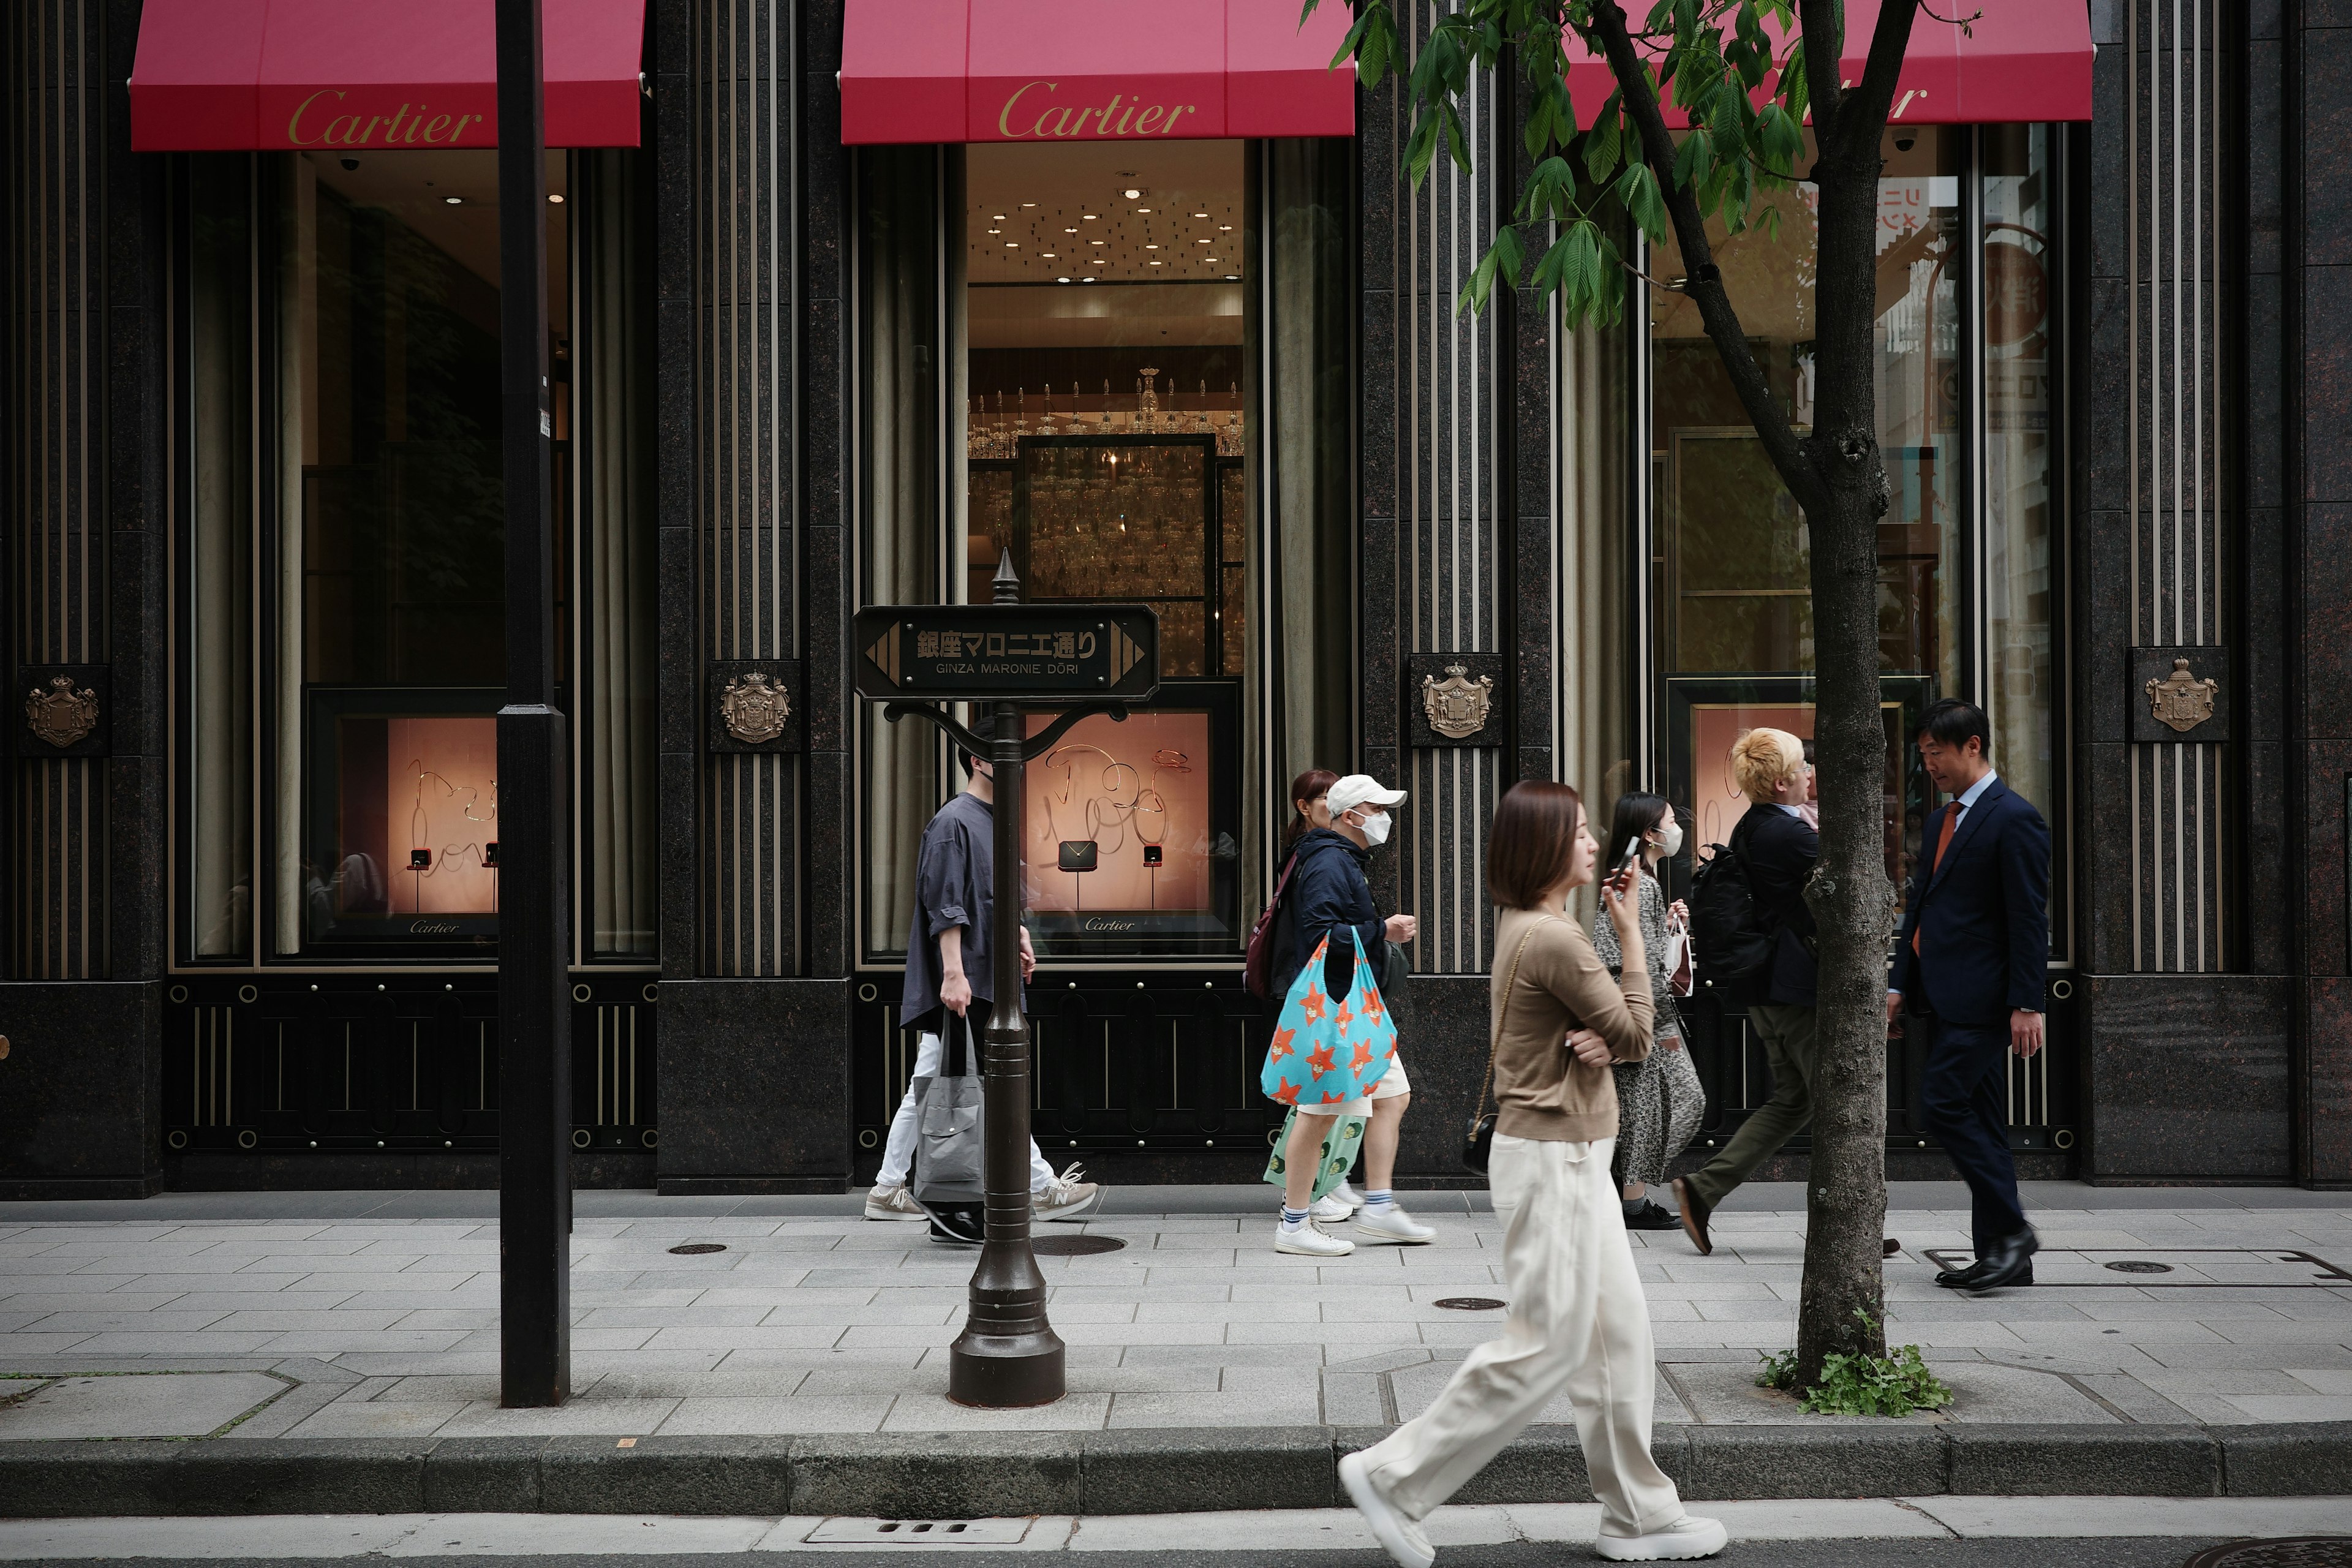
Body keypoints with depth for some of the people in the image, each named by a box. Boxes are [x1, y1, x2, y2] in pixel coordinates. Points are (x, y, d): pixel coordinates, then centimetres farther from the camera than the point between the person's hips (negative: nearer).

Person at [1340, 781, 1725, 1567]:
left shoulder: (1525, 928, 11)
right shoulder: (1555, 939, -21)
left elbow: (1612, 1036, 14)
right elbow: (1636, 1037, -12)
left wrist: (1594, 1039, -10)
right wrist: (1631, 935, -6)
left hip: (1572, 1156, 10)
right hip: (1552, 1159, -10)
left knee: (1617, 1334, 13)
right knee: (1546, 1344, -2)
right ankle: (1395, 1476, 5)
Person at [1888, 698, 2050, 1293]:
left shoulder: (2015, 819, -9)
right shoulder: (1942, 821, 18)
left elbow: (2029, 919, -13)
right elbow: (1918, 906, 20)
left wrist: (2028, 1005, -17)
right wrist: (1899, 985, 14)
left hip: (1979, 998, -9)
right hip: (1943, 998, 9)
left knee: (1944, 1103, -15)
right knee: (1977, 1120, 9)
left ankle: (2011, 1230, -5)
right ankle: (1998, 1252, 13)